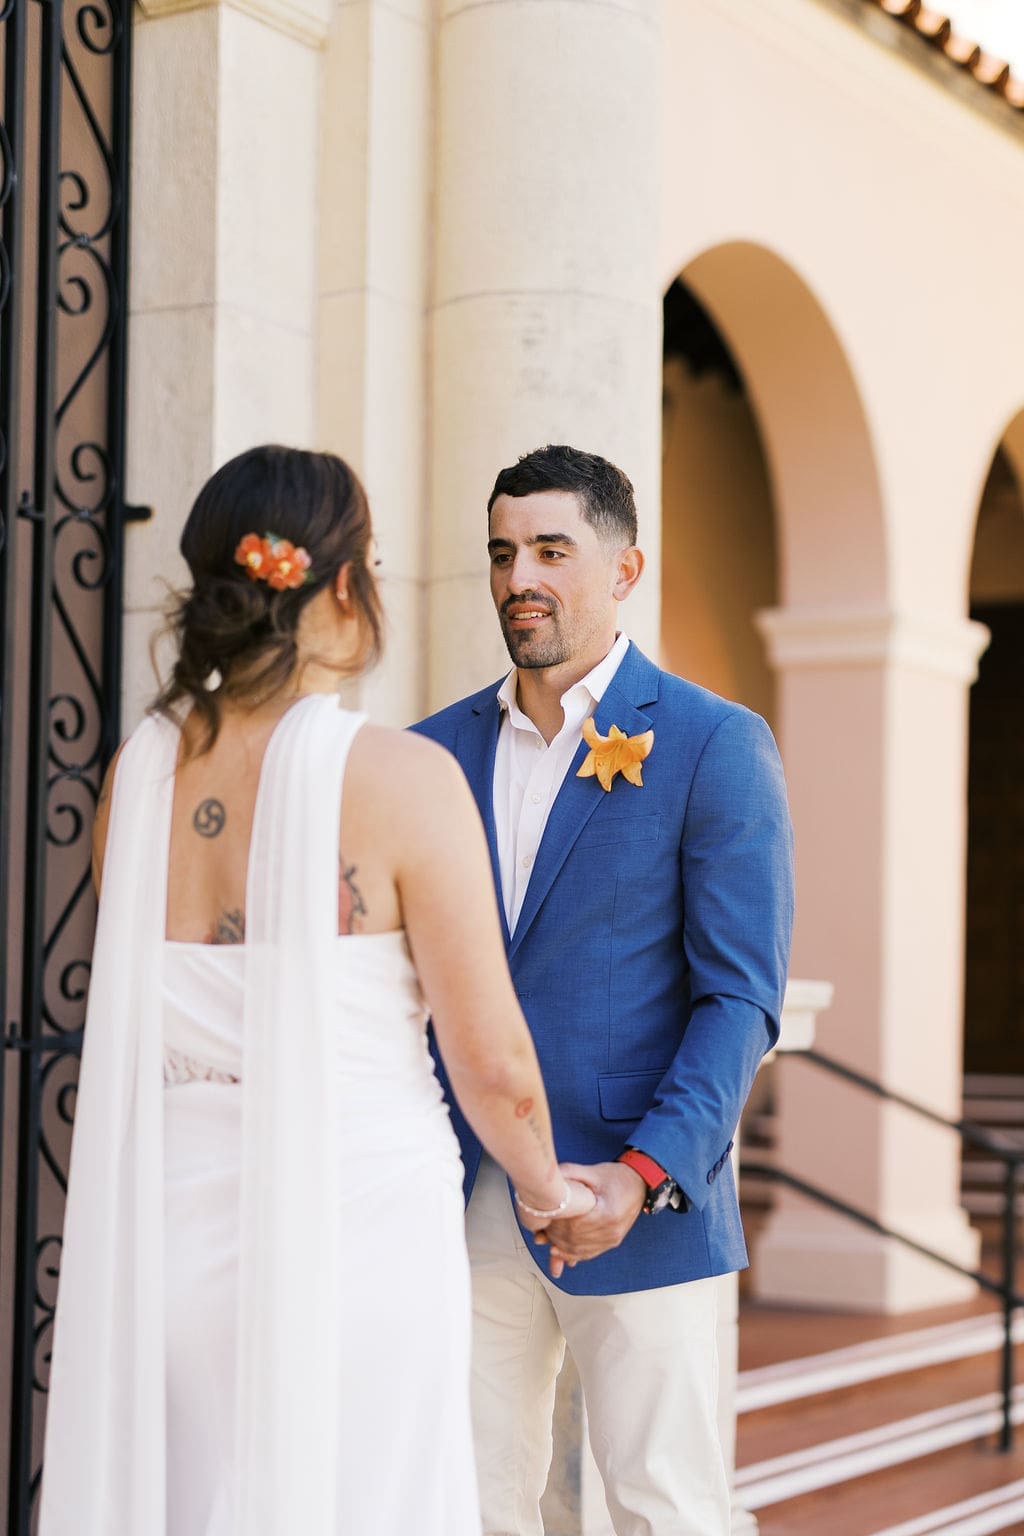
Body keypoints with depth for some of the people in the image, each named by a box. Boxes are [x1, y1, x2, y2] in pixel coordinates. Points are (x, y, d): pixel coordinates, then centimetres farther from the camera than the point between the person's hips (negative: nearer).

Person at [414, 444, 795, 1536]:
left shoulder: (715, 746, -5)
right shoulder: (437, 750, 9)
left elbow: (741, 996, -8)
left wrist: (645, 1178, -19)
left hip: (638, 1207, -4)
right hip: (465, 1206, 4)